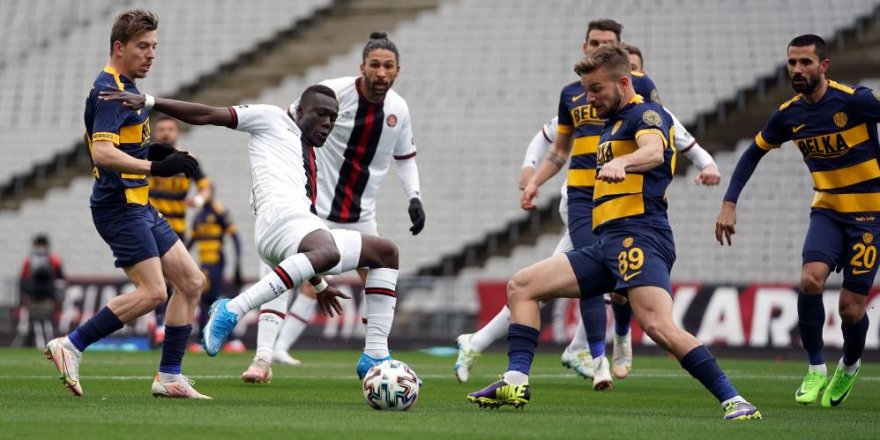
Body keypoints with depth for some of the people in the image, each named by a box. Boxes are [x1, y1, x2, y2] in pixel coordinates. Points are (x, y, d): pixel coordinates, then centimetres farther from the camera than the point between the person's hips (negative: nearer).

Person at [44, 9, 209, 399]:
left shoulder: (127, 89, 19)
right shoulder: (109, 91, -13)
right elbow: (103, 152, -26)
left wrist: (153, 152, 13)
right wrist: (155, 167, -33)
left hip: (139, 205, 10)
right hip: (118, 204, -10)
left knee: (191, 281, 7)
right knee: (152, 291, -17)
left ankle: (169, 377, 9)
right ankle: (71, 345, -9)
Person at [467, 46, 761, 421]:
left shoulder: (647, 113, -3)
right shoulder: (612, 124, 25)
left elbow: (654, 151, -27)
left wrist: (620, 163, -46)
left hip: (640, 236, -10)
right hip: (607, 245, 10)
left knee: (658, 326, -28)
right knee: (521, 287, 6)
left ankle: (733, 401, -24)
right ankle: (516, 382, -3)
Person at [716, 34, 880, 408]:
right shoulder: (789, 115, -2)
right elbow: (753, 154, 13)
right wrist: (729, 204, 5)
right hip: (827, 210, 4)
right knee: (811, 279, -23)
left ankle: (849, 366, 29)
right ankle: (816, 370, -4)